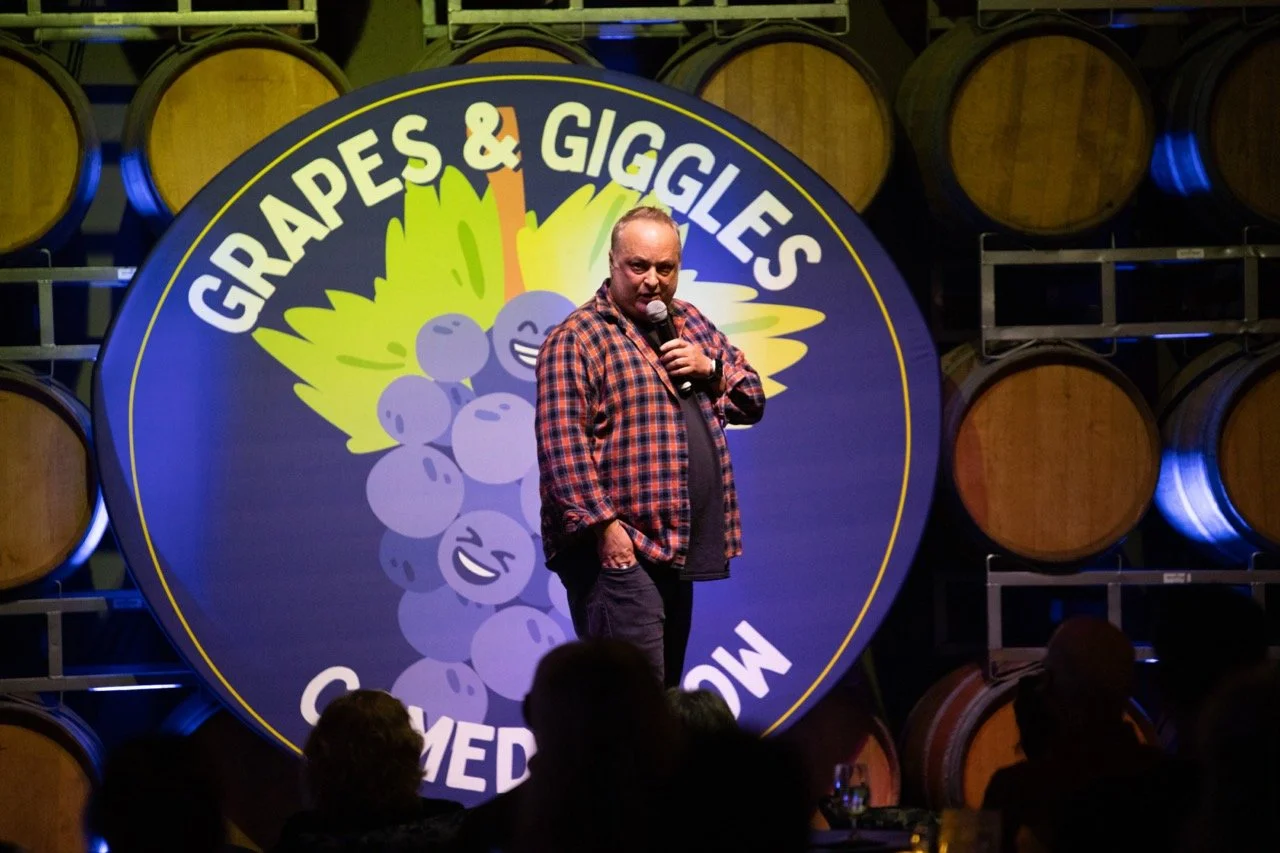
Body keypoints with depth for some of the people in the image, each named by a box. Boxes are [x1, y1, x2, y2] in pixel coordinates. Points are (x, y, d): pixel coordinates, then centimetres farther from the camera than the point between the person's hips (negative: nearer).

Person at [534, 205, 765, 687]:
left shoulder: (691, 325, 17)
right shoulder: (576, 340, -7)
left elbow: (752, 402, 20)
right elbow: (563, 443, -16)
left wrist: (710, 368, 0)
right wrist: (602, 524, -22)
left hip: (675, 553, 8)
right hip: (617, 551, -8)